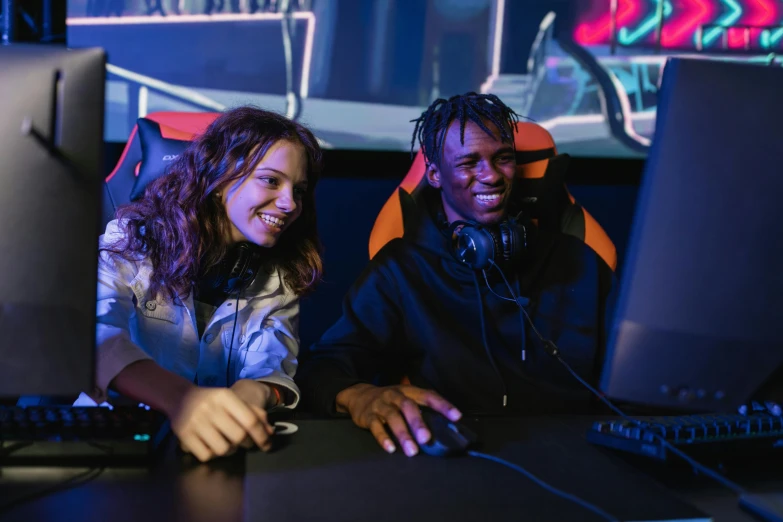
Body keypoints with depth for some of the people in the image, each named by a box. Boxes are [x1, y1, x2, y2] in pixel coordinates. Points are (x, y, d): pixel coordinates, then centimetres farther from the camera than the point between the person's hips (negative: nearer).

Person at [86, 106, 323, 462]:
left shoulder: (279, 279, 6)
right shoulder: (131, 239, -5)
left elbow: (272, 368, -9)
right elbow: (95, 334, -23)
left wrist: (253, 394, -34)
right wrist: (179, 396, -43)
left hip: (218, 450, 2)